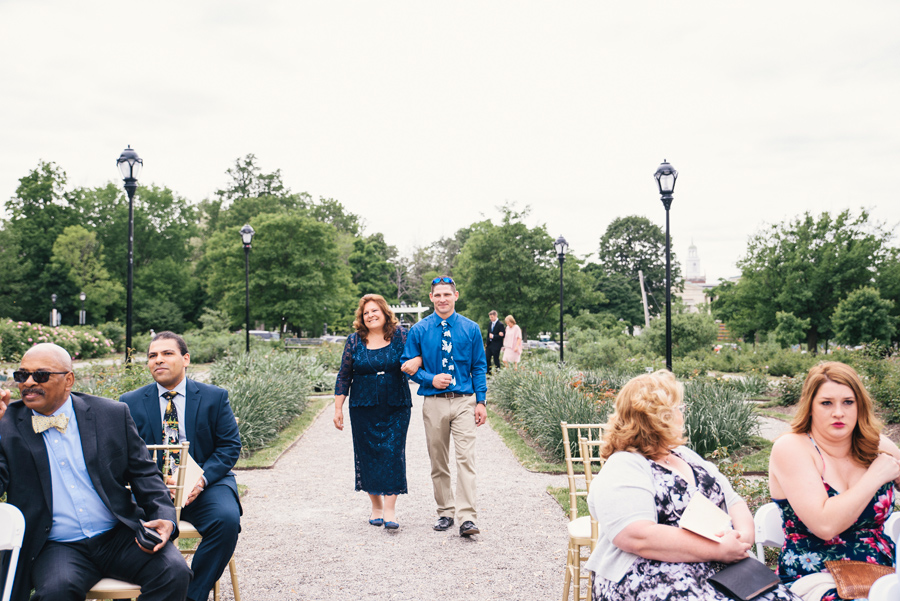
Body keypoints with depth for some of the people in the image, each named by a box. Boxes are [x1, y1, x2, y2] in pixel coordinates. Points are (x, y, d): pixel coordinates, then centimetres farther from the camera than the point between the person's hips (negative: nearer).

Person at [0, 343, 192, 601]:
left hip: (120, 536, 1)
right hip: (57, 547, 0)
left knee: (175, 572, -24)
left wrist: (164, 519, -9)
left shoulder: (112, 414, 5)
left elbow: (144, 474, 8)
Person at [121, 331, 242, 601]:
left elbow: (230, 446, 1)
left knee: (227, 519, -30)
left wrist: (200, 481, -15)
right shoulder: (130, 403, 8)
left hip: (205, 484, 0)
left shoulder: (215, 397, 5)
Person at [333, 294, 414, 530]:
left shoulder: (400, 335, 0)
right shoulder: (354, 340, 4)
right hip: (363, 408, 2)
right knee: (368, 455, 6)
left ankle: (390, 509, -4)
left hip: (396, 407, -1)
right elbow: (344, 376, 7)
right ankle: (376, 506, 21)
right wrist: (338, 408, 4)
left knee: (393, 453, -7)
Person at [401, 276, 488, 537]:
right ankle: (445, 512, 23)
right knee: (438, 463, 9)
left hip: (464, 401, -1)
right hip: (434, 402, 1)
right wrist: (431, 379, -11)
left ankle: (467, 518, -8)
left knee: (466, 459, -9)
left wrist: (481, 402, -1)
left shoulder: (471, 329, 3)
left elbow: (479, 366, 6)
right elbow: (409, 366, 6)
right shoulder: (419, 330, 3)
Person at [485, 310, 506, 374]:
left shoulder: (500, 324, -11)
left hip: (496, 345, -7)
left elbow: (502, 335, -14)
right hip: (489, 344, 7)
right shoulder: (490, 324, 12)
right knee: (487, 359, 7)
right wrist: (486, 343, 13)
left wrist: (493, 336, -18)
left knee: (496, 360, -1)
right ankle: (488, 373, 16)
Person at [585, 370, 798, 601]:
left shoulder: (685, 456, 22)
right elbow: (638, 537, -19)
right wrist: (718, 550, -17)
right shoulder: (622, 469, -6)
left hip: (720, 573, 7)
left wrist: (744, 536, -3)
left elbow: (733, 502, 21)